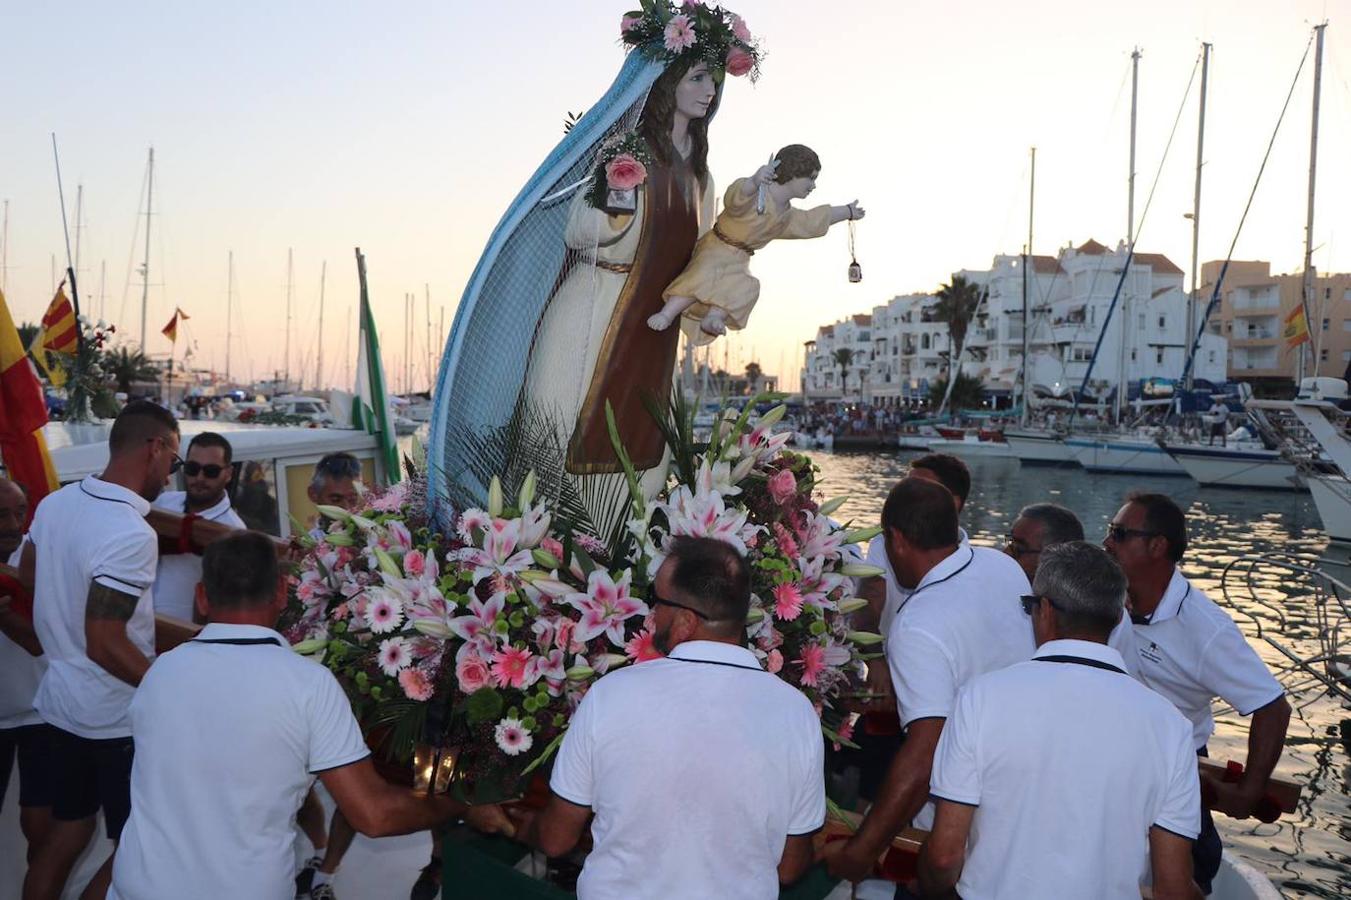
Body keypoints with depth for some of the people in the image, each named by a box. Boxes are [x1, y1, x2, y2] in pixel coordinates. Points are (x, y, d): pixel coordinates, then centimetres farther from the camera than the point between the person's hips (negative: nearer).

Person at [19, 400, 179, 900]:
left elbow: (29, 570, 18)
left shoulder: (55, 502, 1)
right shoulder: (132, 535, -26)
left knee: (65, 834, 21)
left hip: (62, 699, 8)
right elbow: (104, 645, -26)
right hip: (117, 720, -8)